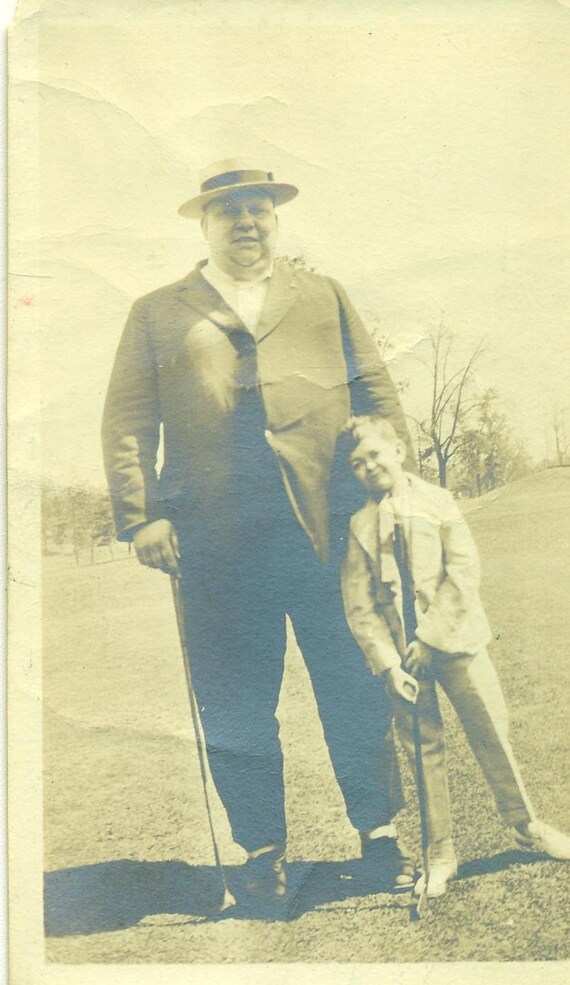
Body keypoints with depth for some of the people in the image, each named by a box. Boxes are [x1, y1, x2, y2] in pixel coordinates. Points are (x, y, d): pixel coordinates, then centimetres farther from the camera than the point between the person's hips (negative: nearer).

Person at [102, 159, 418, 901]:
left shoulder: (324, 298, 20)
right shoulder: (157, 314, 14)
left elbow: (376, 391, 15)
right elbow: (127, 422, 6)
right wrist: (141, 516, -6)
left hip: (331, 531, 1)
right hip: (218, 545, 0)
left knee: (358, 693, 5)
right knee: (236, 713, 7)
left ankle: (380, 834, 22)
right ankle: (263, 853, 23)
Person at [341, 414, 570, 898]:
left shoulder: (437, 501, 2)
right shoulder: (358, 525, 1)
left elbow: (464, 572, -6)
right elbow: (359, 606, -1)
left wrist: (429, 636, -12)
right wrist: (388, 663, -11)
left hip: (454, 640, 0)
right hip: (400, 653, 0)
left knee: (492, 732, 6)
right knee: (425, 750, 6)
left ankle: (525, 825, 26)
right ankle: (440, 853, 19)